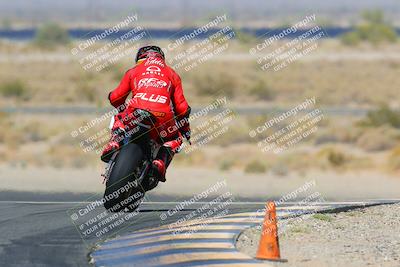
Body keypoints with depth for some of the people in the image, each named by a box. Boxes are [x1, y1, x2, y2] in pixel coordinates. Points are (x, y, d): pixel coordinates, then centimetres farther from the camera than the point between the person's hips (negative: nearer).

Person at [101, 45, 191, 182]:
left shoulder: (134, 71, 26)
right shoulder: (172, 74, 27)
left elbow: (115, 98, 25)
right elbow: (180, 106, 19)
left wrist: (122, 108, 48)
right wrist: (185, 127, 34)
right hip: (163, 116, -1)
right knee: (175, 138, 28)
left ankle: (114, 142, 7)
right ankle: (161, 162, -2)